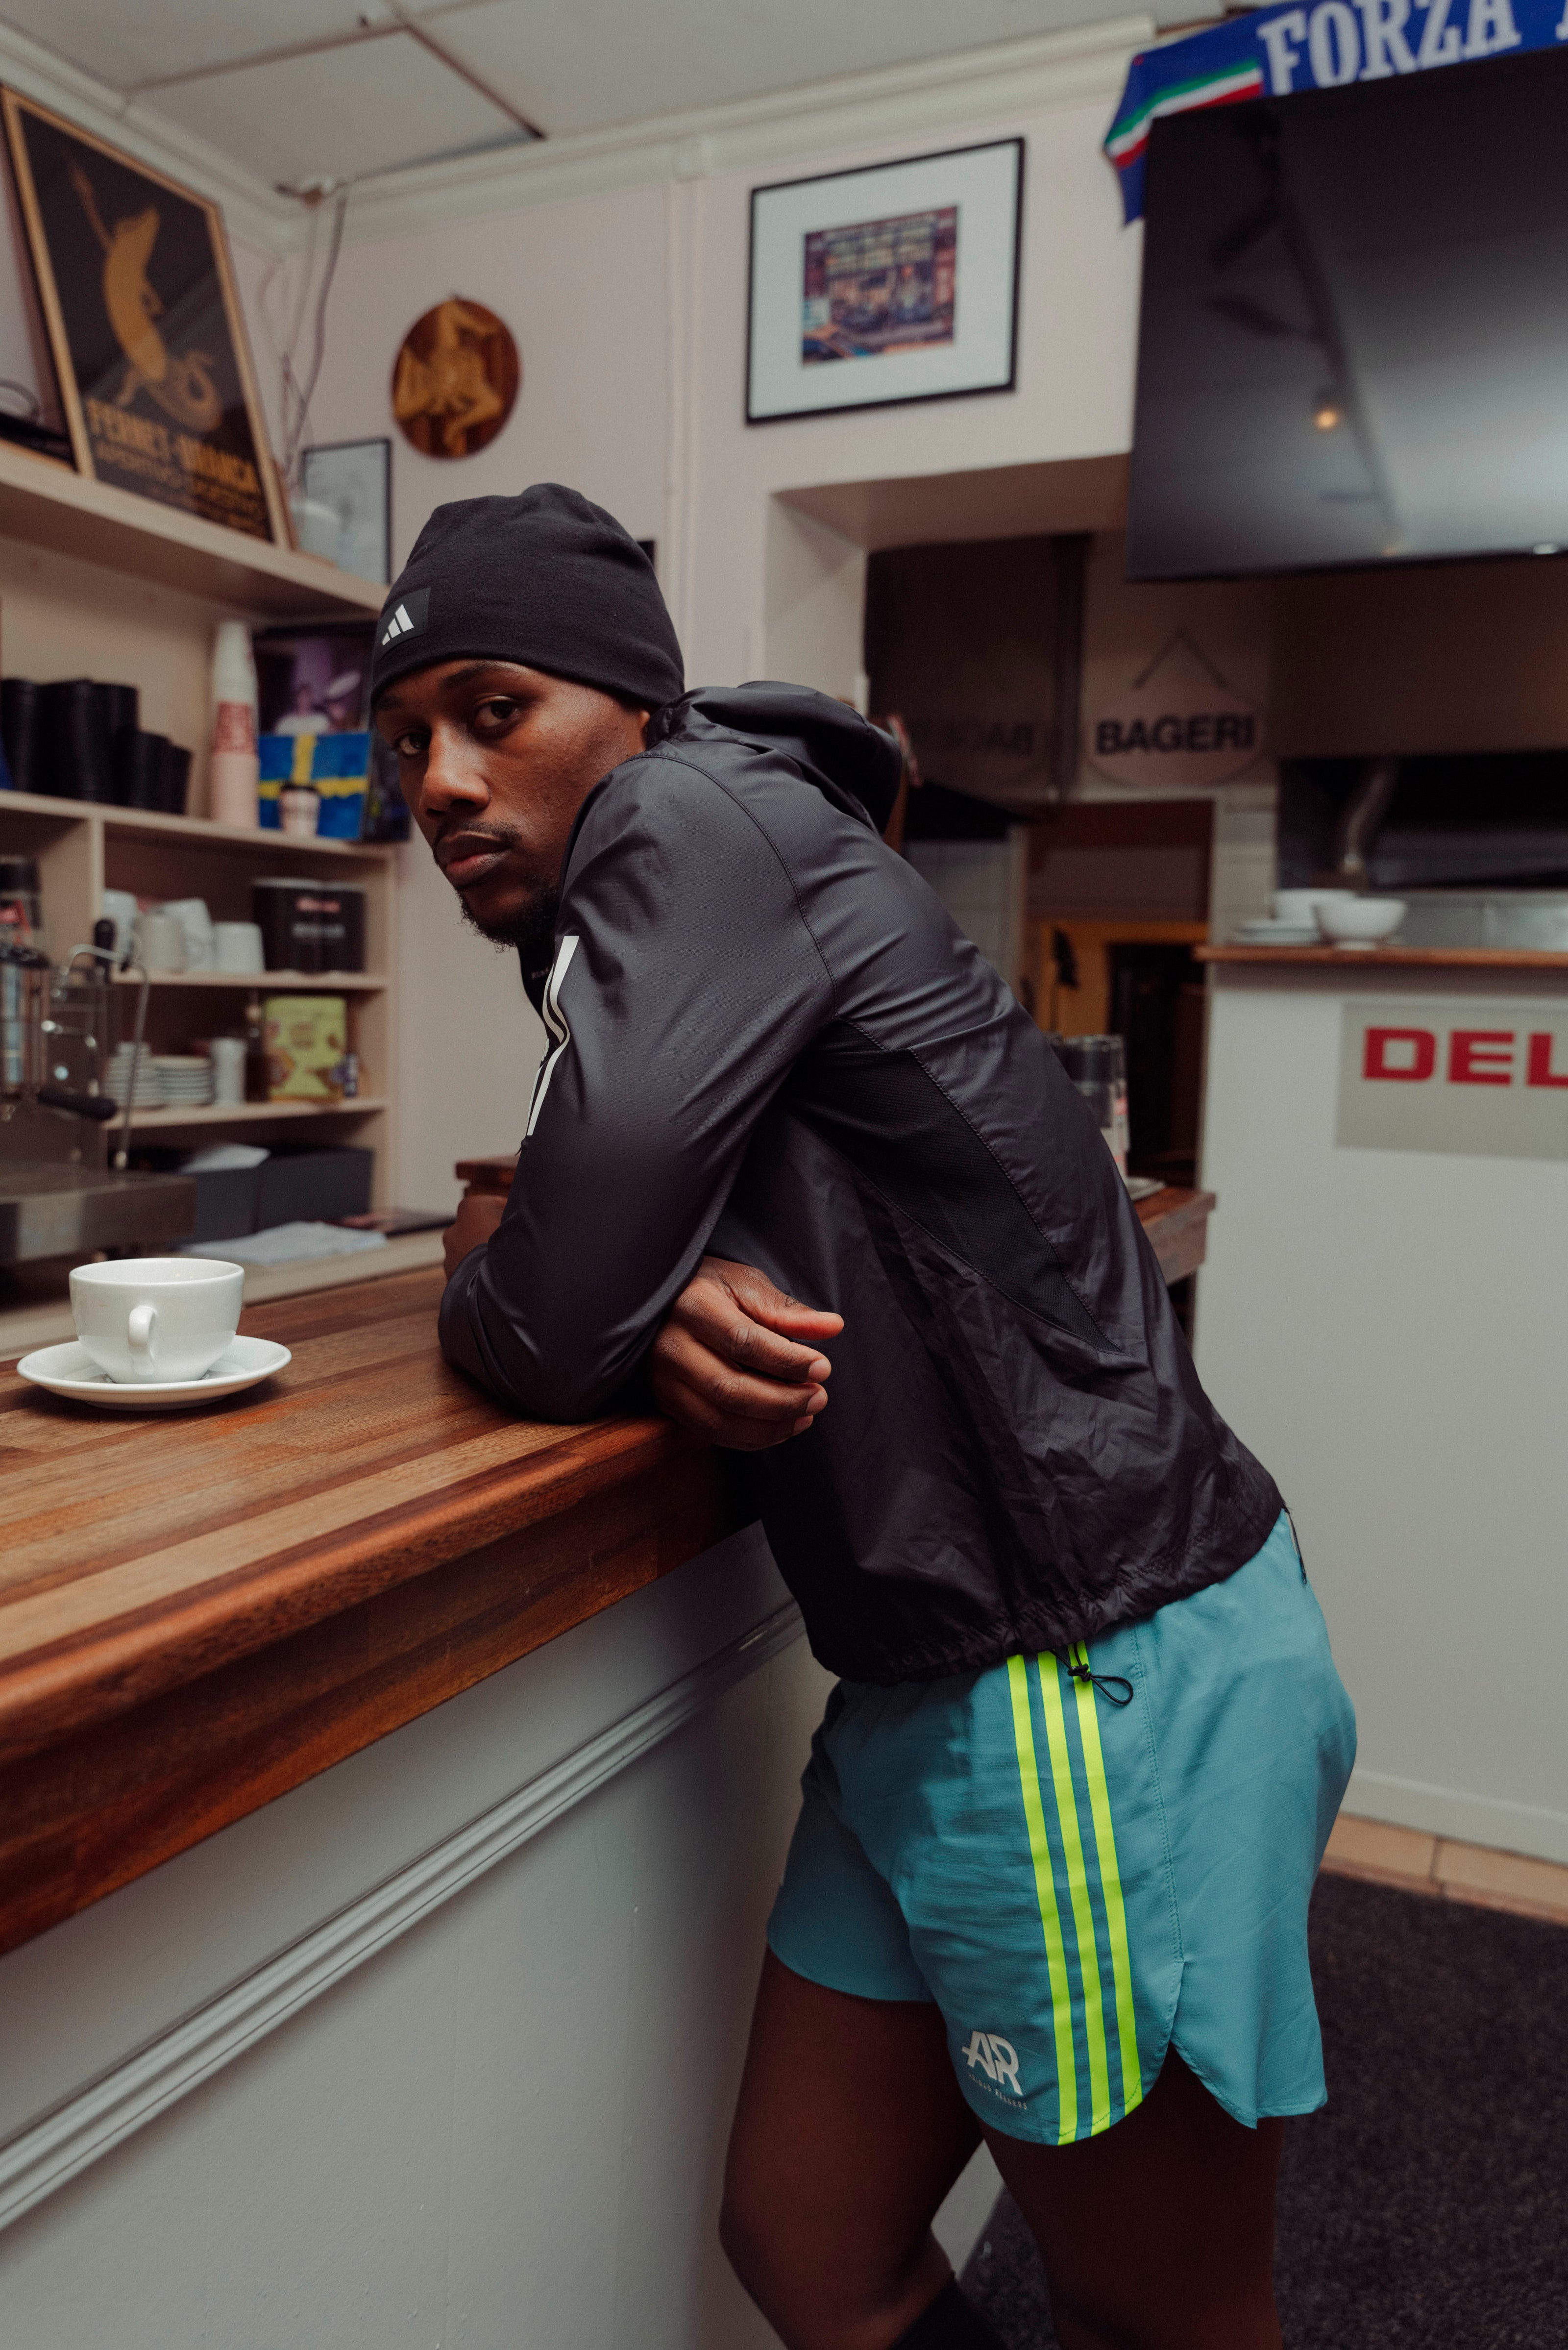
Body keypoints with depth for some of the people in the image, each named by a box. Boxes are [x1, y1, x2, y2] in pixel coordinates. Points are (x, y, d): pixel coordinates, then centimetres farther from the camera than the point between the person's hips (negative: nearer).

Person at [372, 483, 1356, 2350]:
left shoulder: (702, 813, -15)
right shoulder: (624, 922, 13)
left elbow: (548, 1330, -21)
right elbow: (635, 1252, 19)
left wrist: (482, 1278, 3)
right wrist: (662, 1315, -6)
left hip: (1098, 1686, -9)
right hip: (929, 1689, 9)